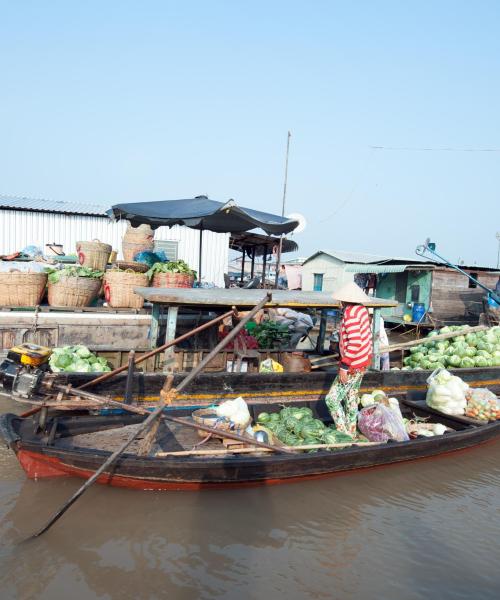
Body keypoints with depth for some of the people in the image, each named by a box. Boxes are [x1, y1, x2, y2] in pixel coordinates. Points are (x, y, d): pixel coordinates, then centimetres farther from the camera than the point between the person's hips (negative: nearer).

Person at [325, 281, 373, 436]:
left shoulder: (351, 313, -22)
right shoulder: (362, 309, 5)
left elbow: (354, 342, -28)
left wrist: (344, 366, -24)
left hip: (353, 365, -10)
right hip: (363, 361, 10)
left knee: (332, 399, -3)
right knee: (351, 397, 20)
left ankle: (344, 435, 2)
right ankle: (351, 433, 31)